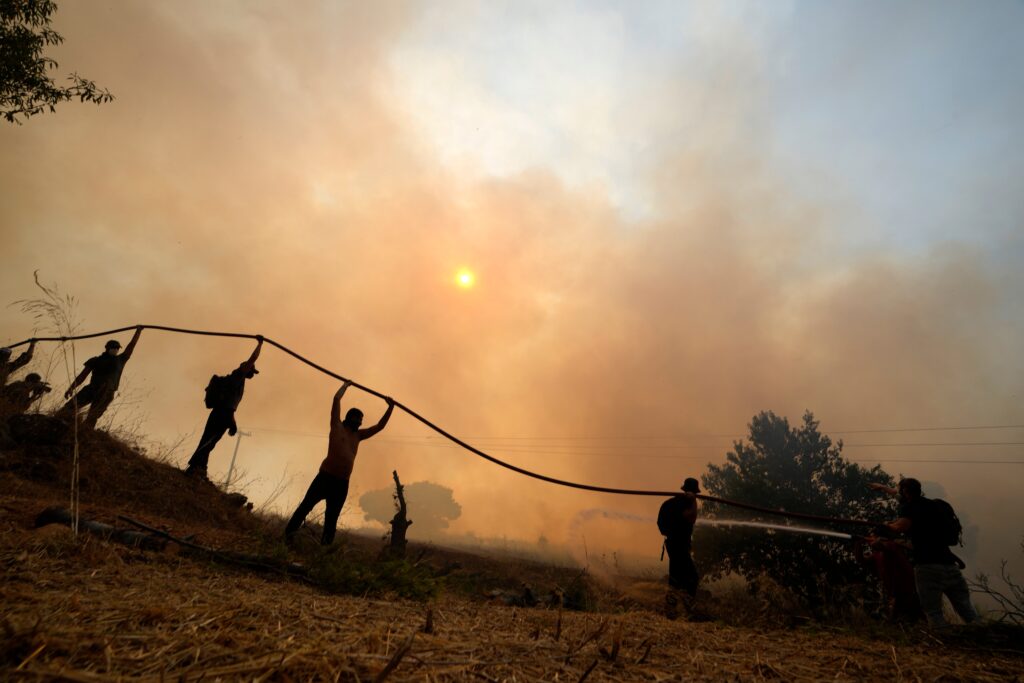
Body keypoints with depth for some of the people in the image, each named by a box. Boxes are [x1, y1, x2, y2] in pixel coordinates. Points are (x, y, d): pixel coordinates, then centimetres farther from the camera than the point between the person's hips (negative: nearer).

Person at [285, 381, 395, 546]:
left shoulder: (358, 435, 21)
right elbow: (337, 398, 3)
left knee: (332, 518, 7)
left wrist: (390, 408, 19)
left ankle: (325, 546, 10)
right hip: (326, 477, -5)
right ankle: (288, 534, 8)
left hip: (342, 483, 5)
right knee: (306, 506, -3)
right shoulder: (337, 426, 6)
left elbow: (379, 426, 25)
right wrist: (346, 384, 15)